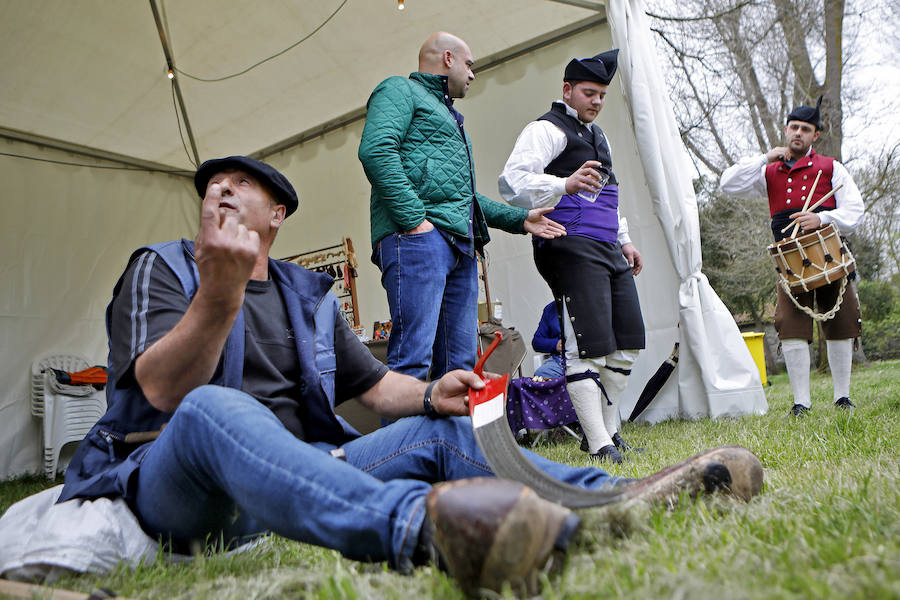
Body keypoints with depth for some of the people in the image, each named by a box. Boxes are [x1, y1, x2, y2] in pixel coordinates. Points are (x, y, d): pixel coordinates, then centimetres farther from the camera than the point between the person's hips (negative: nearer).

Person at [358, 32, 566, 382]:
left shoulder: (448, 115, 36)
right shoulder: (400, 90, 8)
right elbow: (376, 150, -12)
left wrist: (519, 219, 28)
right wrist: (414, 218, -19)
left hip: (461, 246, 9)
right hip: (417, 236, -9)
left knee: (460, 364, 4)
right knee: (413, 358, -17)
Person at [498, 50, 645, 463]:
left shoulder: (597, 135, 28)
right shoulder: (547, 130, -2)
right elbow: (511, 181, -19)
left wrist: (624, 240, 29)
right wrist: (565, 185, -34)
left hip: (608, 251, 10)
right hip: (571, 248, -10)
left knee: (628, 343, 9)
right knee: (589, 347, -12)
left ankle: (607, 430, 21)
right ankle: (599, 445, -4)